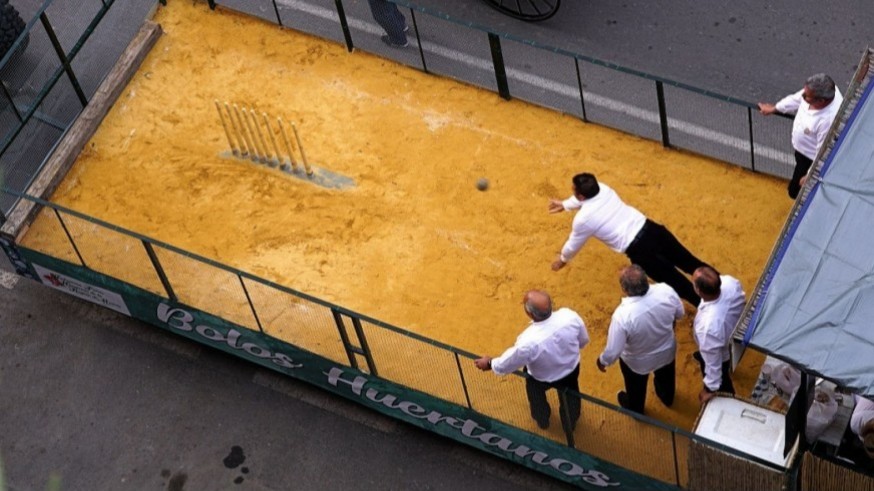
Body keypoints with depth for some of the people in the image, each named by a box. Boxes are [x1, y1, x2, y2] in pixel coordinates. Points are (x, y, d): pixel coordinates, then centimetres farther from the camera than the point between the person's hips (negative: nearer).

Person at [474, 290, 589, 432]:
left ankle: (542, 420, 64)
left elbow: (507, 364, -23)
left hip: (543, 379, -2)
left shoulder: (528, 342, -43)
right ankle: (570, 424, 65)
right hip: (571, 368, 3)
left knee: (536, 395, 35)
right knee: (569, 395, 35)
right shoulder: (570, 316, -34)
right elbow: (584, 340, -12)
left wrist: (490, 364, -1)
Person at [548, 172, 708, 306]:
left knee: (677, 283, 0)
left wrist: (563, 259, 32)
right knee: (690, 263, 16)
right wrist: (564, 205, 46)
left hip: (640, 250, -7)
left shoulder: (583, 219, -8)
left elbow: (574, 245, 12)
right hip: (652, 229, 7)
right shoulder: (604, 189, 7)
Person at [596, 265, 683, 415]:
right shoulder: (666, 291, -31)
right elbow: (680, 314, -9)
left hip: (638, 362, -3)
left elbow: (613, 351, -28)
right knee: (665, 376, 38)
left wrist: (602, 361, -6)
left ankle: (635, 409, 63)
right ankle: (667, 397, 69)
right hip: (667, 351, 3)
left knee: (636, 388, 33)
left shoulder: (622, 315, -42)